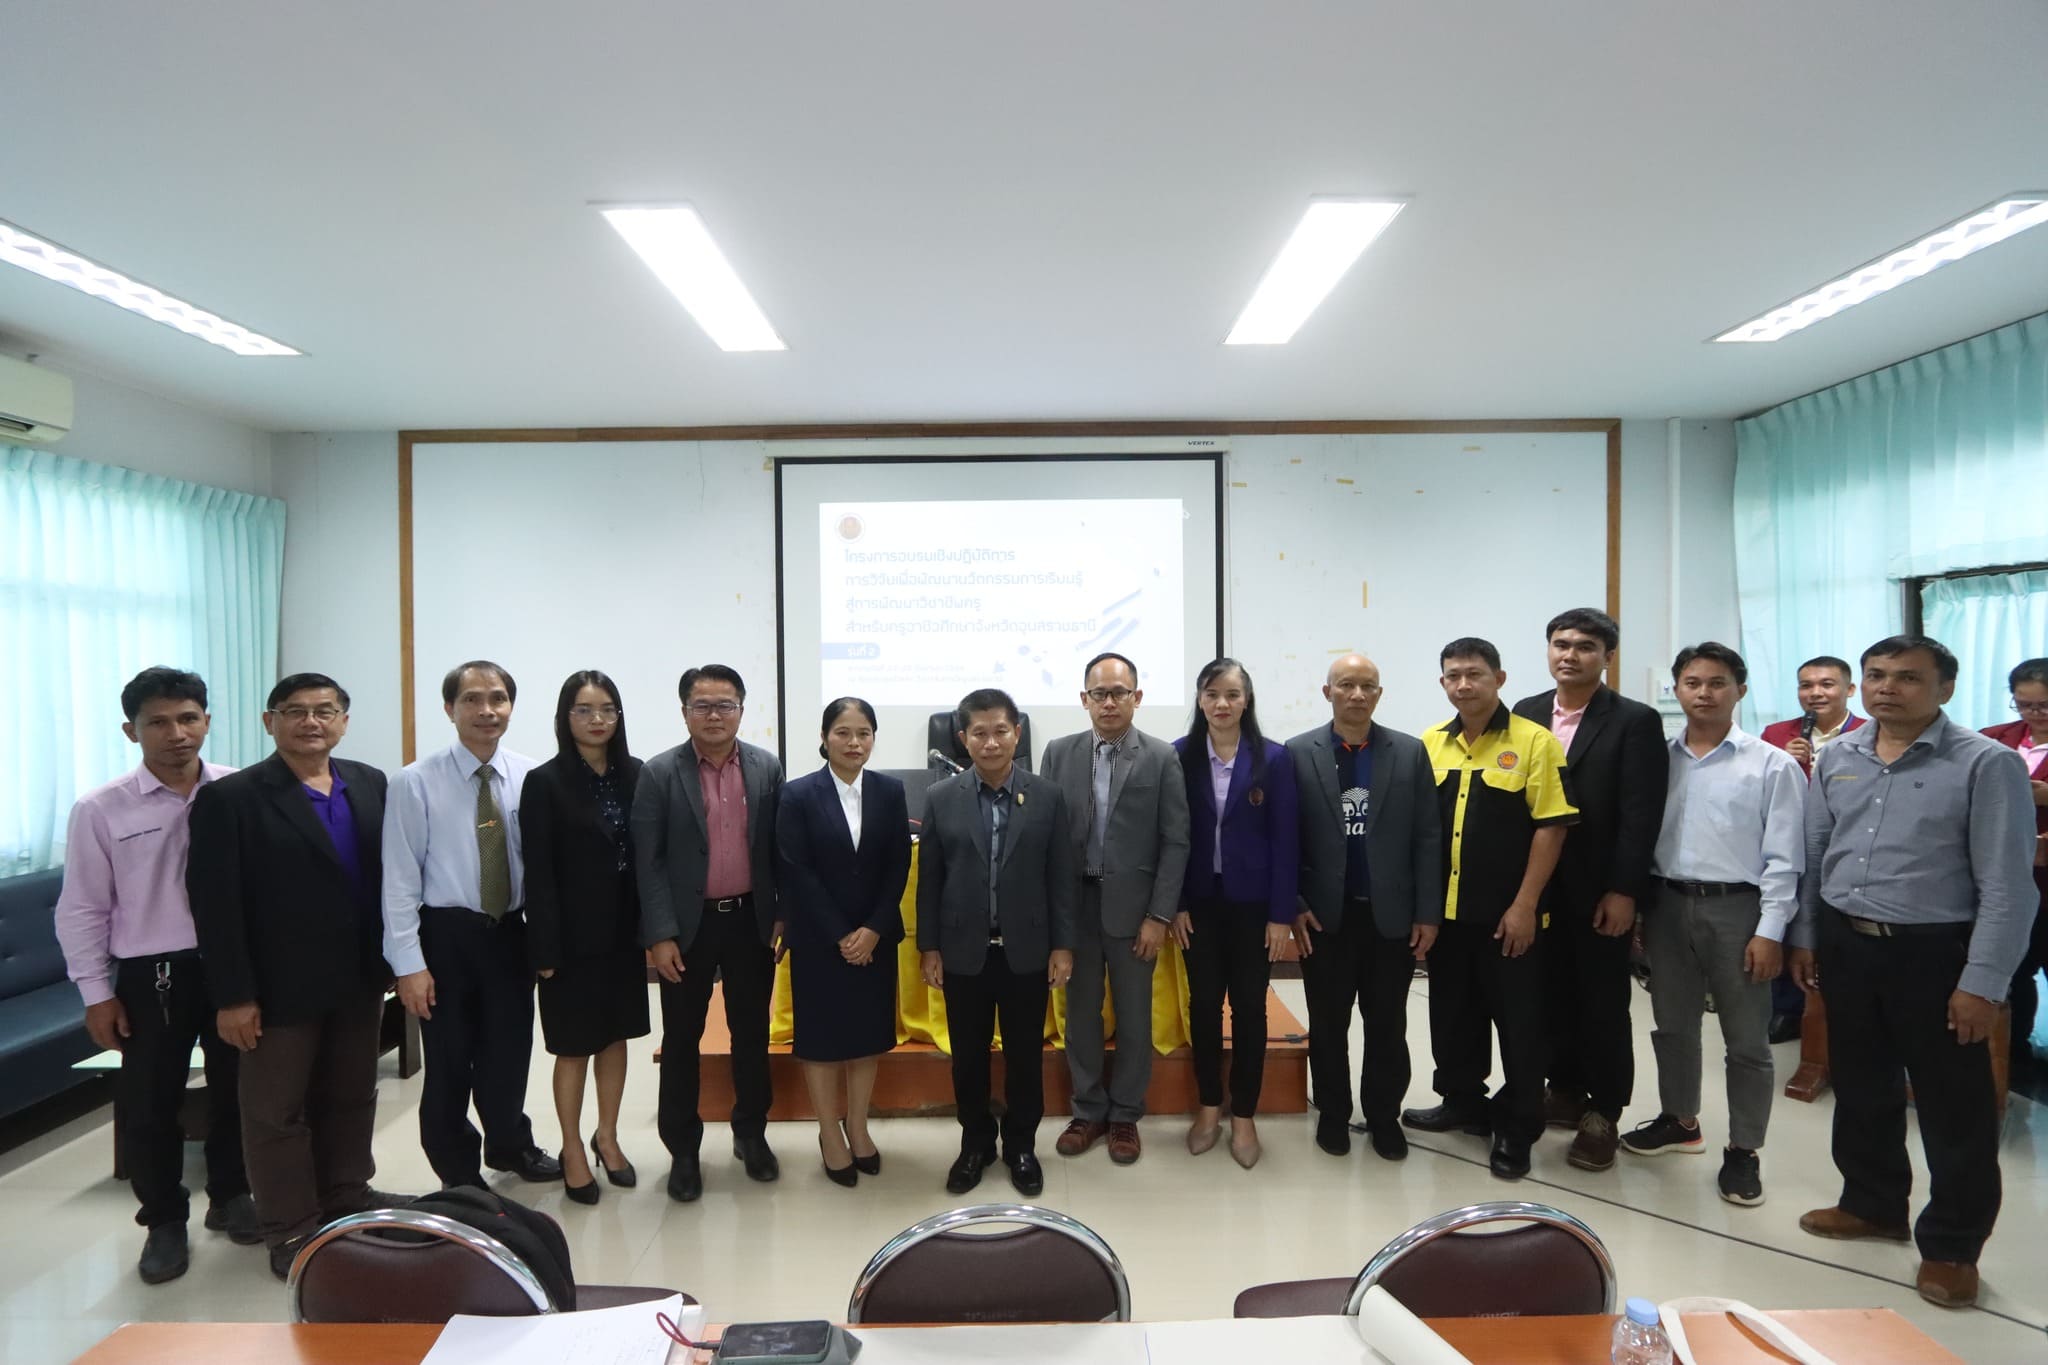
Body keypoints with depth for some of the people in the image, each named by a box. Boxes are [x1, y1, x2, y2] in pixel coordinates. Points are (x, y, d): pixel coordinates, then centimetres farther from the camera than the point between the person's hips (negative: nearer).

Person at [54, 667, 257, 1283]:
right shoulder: (100, 810, -6)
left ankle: (230, 1197, 37)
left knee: (237, 1091, 15)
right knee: (148, 1105, 8)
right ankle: (165, 1222, 28)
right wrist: (96, 993, -1)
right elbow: (81, 910, 0)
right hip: (150, 975, -1)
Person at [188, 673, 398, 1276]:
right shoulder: (230, 798, -11)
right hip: (280, 987, -5)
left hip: (359, 980, 5)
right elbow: (215, 903, -13)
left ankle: (346, 1194, 36)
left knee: (352, 1096, 18)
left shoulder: (370, 785, 4)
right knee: (277, 1111, 9)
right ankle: (292, 1231, 23)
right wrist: (233, 995, -14)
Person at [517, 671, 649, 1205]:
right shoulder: (545, 782, -8)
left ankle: (607, 1137, 32)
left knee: (615, 1037, 15)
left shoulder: (636, 775, 1)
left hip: (624, 932, 4)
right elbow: (538, 873, -11)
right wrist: (545, 949, -14)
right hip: (574, 936, -3)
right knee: (574, 1047, 9)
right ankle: (573, 1151, 25)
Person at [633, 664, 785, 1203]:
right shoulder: (660, 773, -7)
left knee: (752, 1033, 13)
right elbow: (648, 860, -8)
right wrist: (660, 935, -13)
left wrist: (783, 916, 1)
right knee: (682, 1040, 8)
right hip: (688, 924, -2)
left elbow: (781, 848, 4)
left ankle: (751, 1133, 31)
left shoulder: (767, 767, 0)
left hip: (751, 920, 2)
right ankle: (683, 1149, 22)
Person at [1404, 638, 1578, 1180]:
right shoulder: (1429, 744, 6)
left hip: (1508, 915, -5)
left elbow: (1550, 826, -10)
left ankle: (1516, 1129, 19)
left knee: (1518, 1023, 6)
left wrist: (1524, 906, -13)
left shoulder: (1534, 742, -8)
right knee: (1453, 1014, 16)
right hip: (1446, 911, 5)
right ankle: (1463, 1103, 34)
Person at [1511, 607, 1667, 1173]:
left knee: (1604, 1004, 6)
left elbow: (1640, 815, -12)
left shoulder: (1635, 721, -7)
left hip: (1600, 893, -4)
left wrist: (1623, 891, -16)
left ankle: (1602, 1114, 18)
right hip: (1539, 886, 4)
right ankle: (1565, 1090, 28)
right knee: (1554, 996, 12)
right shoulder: (1526, 713, 6)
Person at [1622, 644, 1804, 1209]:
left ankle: (1742, 1150, 21)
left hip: (1736, 908, -3)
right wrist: (1635, 907, 5)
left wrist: (1769, 931, -11)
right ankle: (1679, 1120, 36)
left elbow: (1783, 857, -7)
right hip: (1668, 904, 4)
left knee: (1746, 1040, 6)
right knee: (1672, 1026, 17)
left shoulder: (1772, 765, -5)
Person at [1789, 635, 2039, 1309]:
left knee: (1954, 1107, 7)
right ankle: (1872, 1203, 37)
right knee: (1860, 1088, 18)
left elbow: (2006, 885, -13)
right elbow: (1811, 854, 12)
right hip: (1845, 945, 5)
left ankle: (1952, 1244, 23)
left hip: (1935, 955, -5)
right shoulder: (1835, 758, 5)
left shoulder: (1986, 764, -12)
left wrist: (1982, 982, -15)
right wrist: (1803, 936, 11)